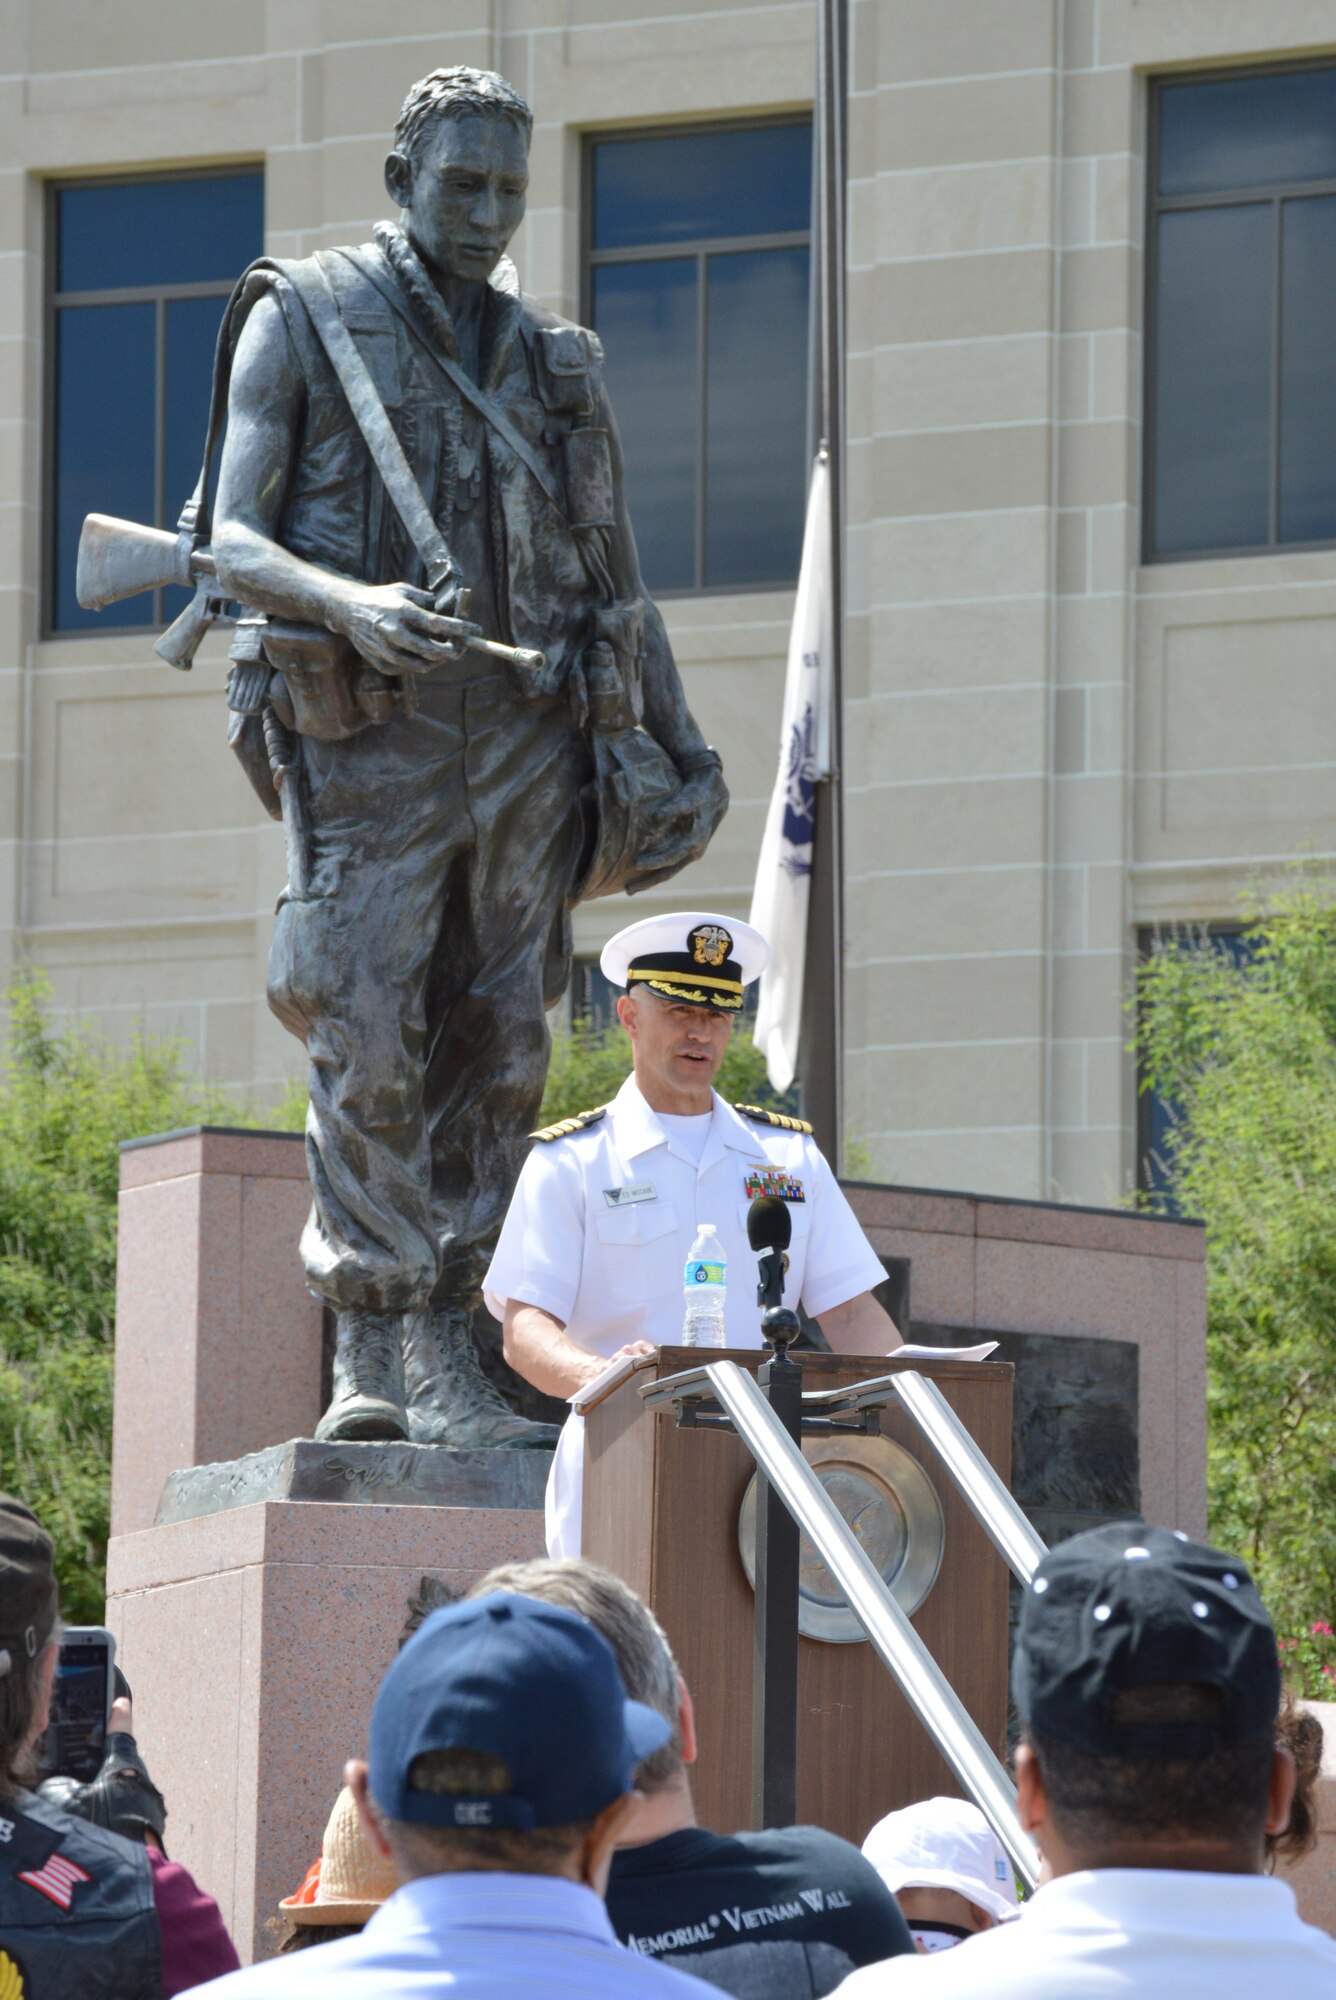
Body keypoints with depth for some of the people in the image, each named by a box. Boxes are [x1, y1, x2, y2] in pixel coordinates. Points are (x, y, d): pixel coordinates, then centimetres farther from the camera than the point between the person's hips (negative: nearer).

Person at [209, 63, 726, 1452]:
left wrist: (686, 753, 10)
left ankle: (443, 1358, 3)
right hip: (371, 728, -4)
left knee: (494, 1048, 0)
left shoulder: (554, 361, 17)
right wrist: (352, 605, -24)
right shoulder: (302, 322, 5)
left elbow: (618, 580, 20)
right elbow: (235, 543, -5)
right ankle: (373, 1364, -11)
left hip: (527, 735, 4)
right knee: (369, 1038, -12)